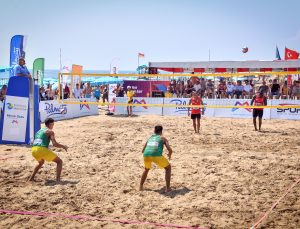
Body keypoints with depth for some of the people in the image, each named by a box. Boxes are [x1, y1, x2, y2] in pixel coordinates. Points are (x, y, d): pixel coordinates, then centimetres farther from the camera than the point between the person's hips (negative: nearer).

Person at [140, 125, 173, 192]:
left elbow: (143, 151, 36)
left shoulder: (150, 137, 32)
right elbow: (170, 150, 10)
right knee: (168, 167, 20)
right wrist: (169, 155, 33)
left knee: (146, 169, 35)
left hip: (146, 154, 4)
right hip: (156, 155, -4)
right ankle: (168, 188, 13)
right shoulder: (162, 138, 21)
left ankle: (141, 186, 34)